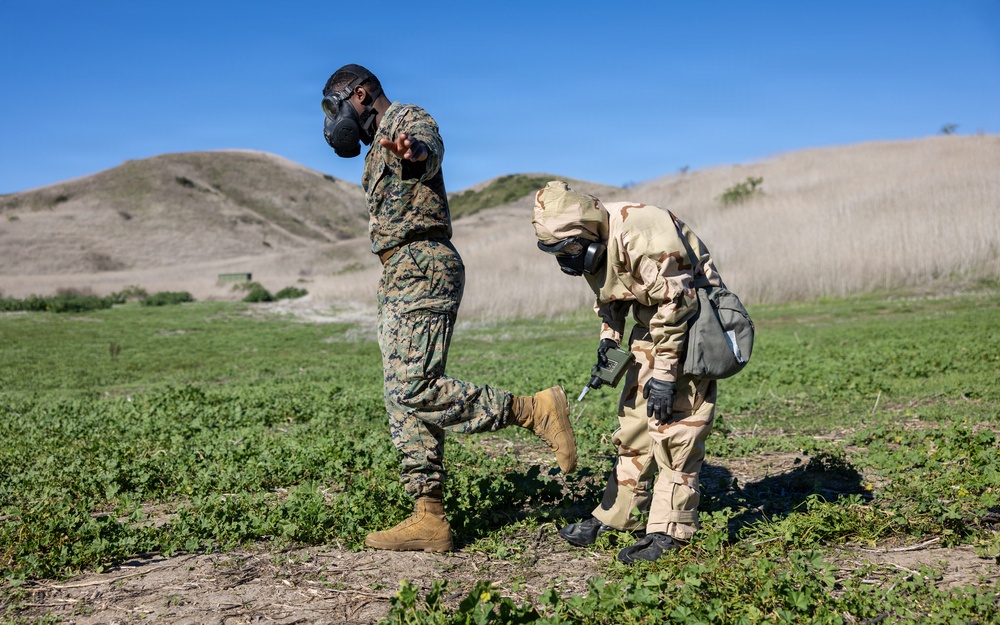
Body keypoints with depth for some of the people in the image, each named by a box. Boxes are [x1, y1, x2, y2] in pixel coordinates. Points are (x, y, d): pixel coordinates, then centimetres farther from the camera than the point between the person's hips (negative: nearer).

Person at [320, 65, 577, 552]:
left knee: (415, 388, -18)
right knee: (402, 398, 3)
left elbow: (429, 149, -28)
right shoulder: (380, 146, 27)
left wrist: (414, 153, -50)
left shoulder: (408, 119, -3)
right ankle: (429, 520, 4)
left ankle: (535, 411, -8)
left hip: (423, 268, -10)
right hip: (399, 275, 10)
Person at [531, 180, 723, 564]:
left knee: (673, 423, -13)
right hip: (651, 325, 9)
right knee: (634, 420, 8)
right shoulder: (588, 244, -3)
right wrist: (609, 338, -3)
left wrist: (664, 374, -25)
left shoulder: (642, 233, -31)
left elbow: (676, 304, -28)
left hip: (692, 319, -8)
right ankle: (619, 515, 17)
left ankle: (671, 529, -5)